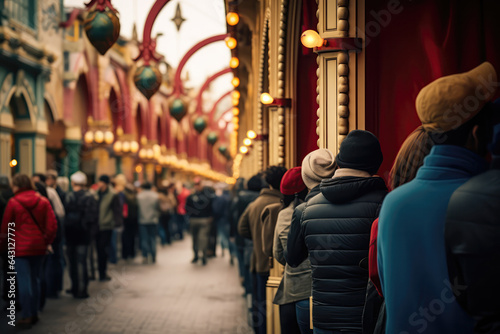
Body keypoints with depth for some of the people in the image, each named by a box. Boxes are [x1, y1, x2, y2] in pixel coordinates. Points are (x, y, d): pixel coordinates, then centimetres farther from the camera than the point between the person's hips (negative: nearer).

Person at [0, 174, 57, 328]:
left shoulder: (13, 202, -6)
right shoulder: (43, 201, 4)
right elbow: (52, 225, 0)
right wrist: (47, 242, 10)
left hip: (20, 248, -4)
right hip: (38, 247, 4)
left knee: (24, 281, -2)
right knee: (35, 279, 13)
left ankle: (26, 315, -3)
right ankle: (34, 314, 18)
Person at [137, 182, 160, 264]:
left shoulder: (139, 196, -3)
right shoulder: (155, 195, 1)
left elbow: (137, 207, 1)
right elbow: (158, 208, 5)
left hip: (142, 220, -1)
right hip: (153, 220, 1)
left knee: (144, 239, 2)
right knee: (153, 238, 8)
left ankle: (145, 256, -6)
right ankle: (153, 257, 8)